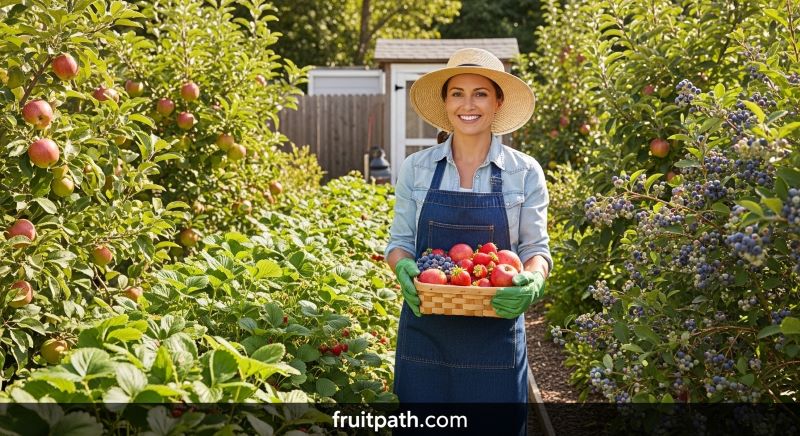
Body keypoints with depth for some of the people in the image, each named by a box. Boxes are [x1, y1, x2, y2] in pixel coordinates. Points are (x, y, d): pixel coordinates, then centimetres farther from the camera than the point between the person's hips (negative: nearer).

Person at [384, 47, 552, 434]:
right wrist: (404, 268, -15)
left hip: (495, 331, -1)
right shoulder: (416, 169, 3)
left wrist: (532, 282, -19)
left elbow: (537, 248, 2)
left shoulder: (525, 172, 0)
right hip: (425, 327, 1)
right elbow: (399, 241, 8)